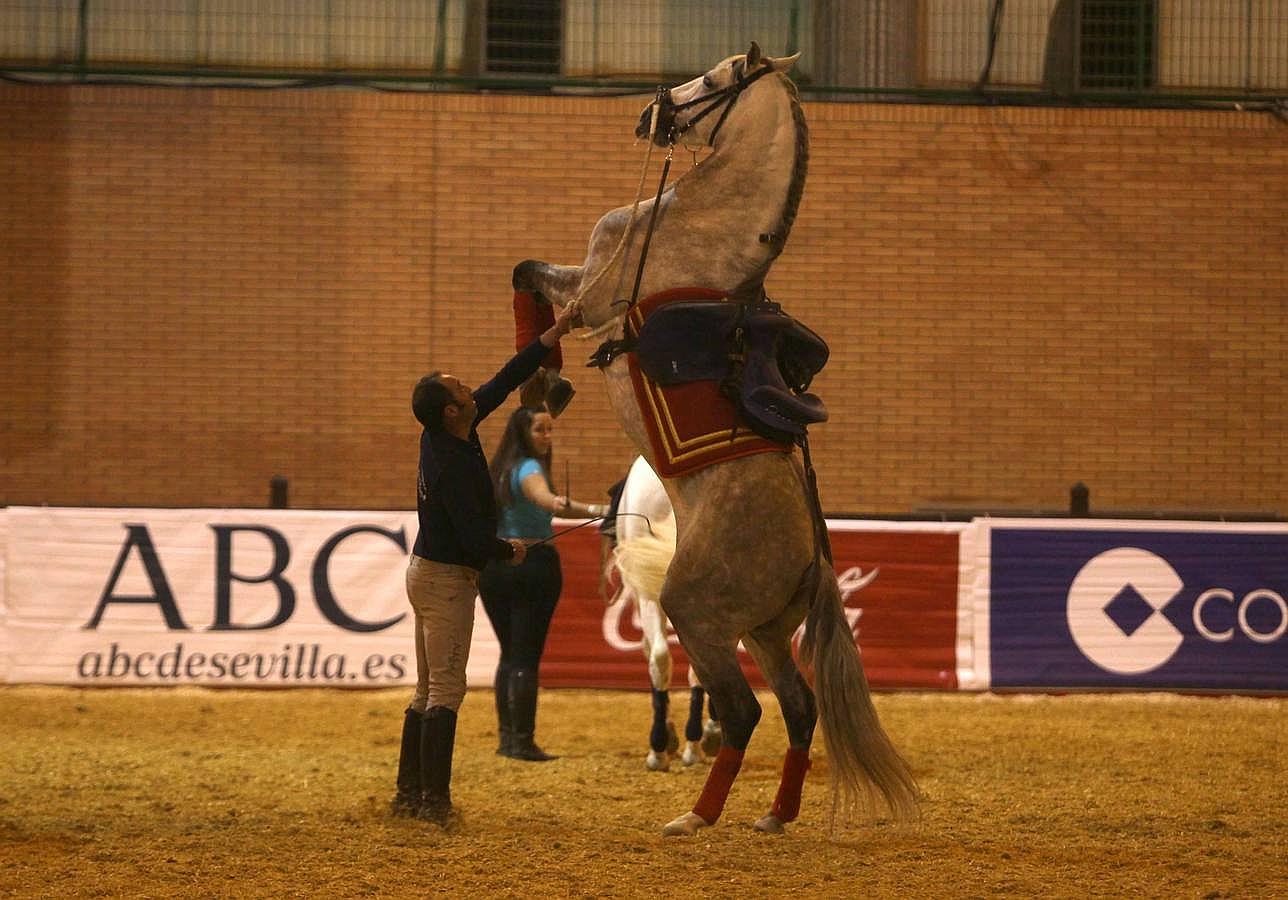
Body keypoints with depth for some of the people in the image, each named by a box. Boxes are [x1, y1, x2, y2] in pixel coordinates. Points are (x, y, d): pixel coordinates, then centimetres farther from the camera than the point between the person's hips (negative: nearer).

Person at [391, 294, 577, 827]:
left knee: (428, 691, 12)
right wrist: (510, 552, -3)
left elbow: (503, 384, 7)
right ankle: (434, 800, -10)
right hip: (447, 579, -10)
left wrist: (553, 336, 6)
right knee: (446, 691, -8)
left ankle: (409, 795, 14)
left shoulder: (443, 438, 1)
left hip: (426, 571, 10)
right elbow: (473, 537, -24)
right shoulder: (452, 464, -24)